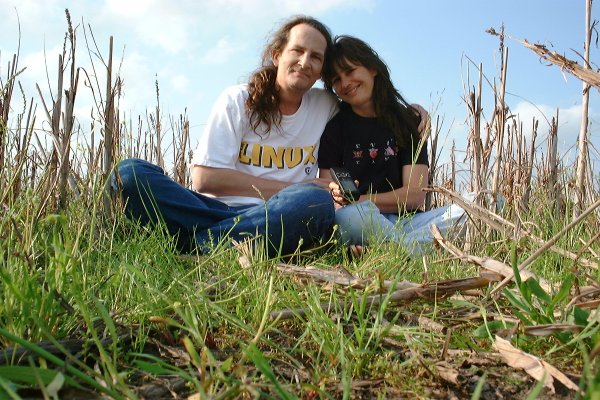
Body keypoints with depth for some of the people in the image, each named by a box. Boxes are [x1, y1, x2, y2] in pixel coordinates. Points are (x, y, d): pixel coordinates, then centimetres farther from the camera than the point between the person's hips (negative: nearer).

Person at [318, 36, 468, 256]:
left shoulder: (408, 120, 10)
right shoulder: (334, 127, 7)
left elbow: (415, 195, 0)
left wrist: (359, 201, -14)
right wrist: (338, 198, -26)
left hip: (403, 221, 2)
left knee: (461, 213, -27)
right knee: (351, 216, -38)